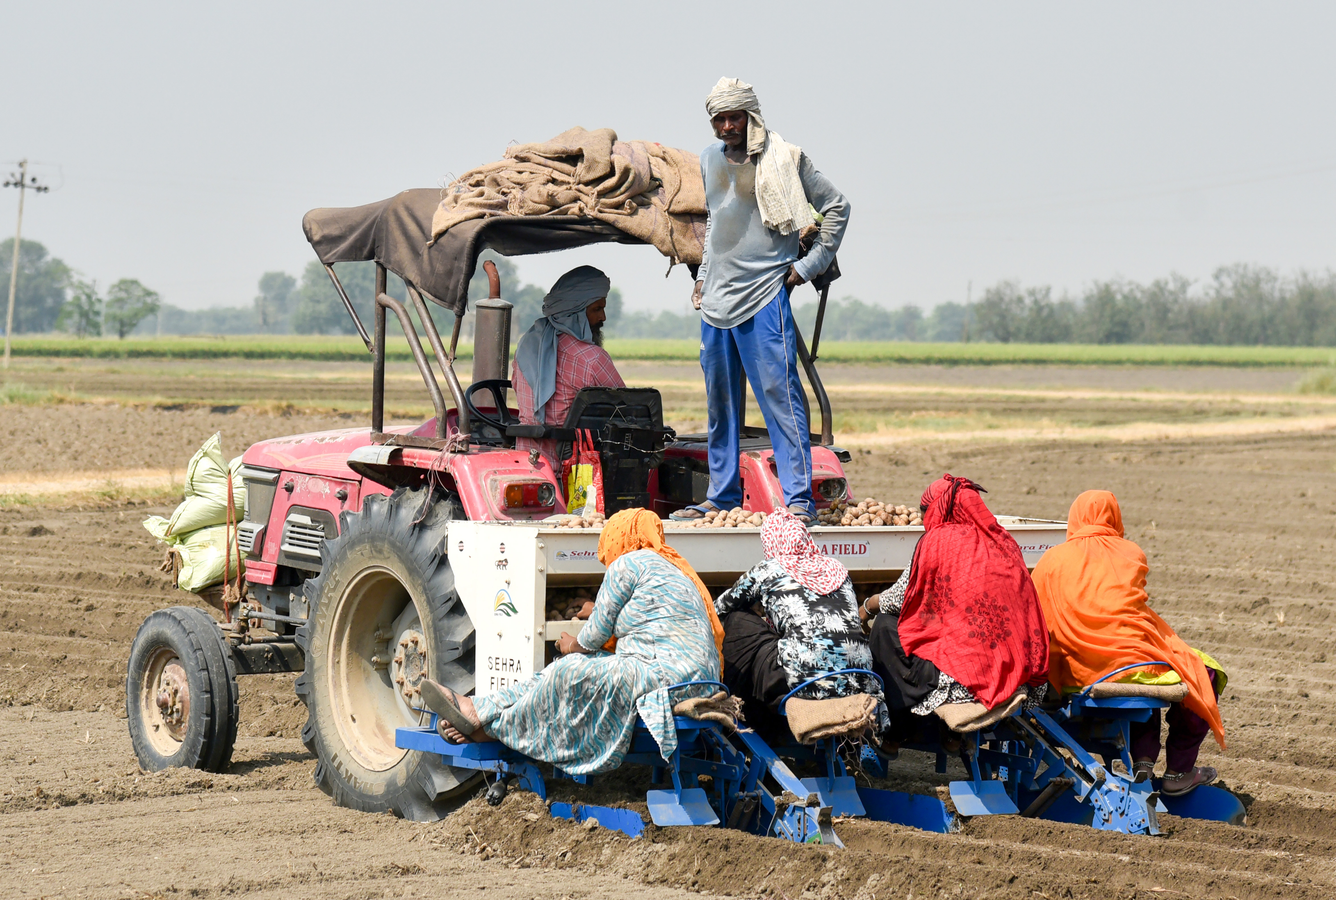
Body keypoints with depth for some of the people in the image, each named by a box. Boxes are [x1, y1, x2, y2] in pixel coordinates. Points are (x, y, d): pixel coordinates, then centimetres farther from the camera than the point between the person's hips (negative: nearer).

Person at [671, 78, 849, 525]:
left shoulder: (783, 160, -5)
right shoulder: (709, 159, 13)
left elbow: (836, 206, 1)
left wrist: (810, 265, -3)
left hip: (764, 297, -6)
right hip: (715, 301, 6)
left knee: (779, 396, -12)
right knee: (720, 404, 10)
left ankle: (799, 499, -12)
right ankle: (723, 496, 17)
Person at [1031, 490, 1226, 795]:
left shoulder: (1052, 560, 3)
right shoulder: (1131, 554, 3)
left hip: (1078, 673, 3)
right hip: (1129, 663, -3)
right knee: (1206, 673, 23)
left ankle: (1142, 761, 24)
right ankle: (1178, 772, 23)